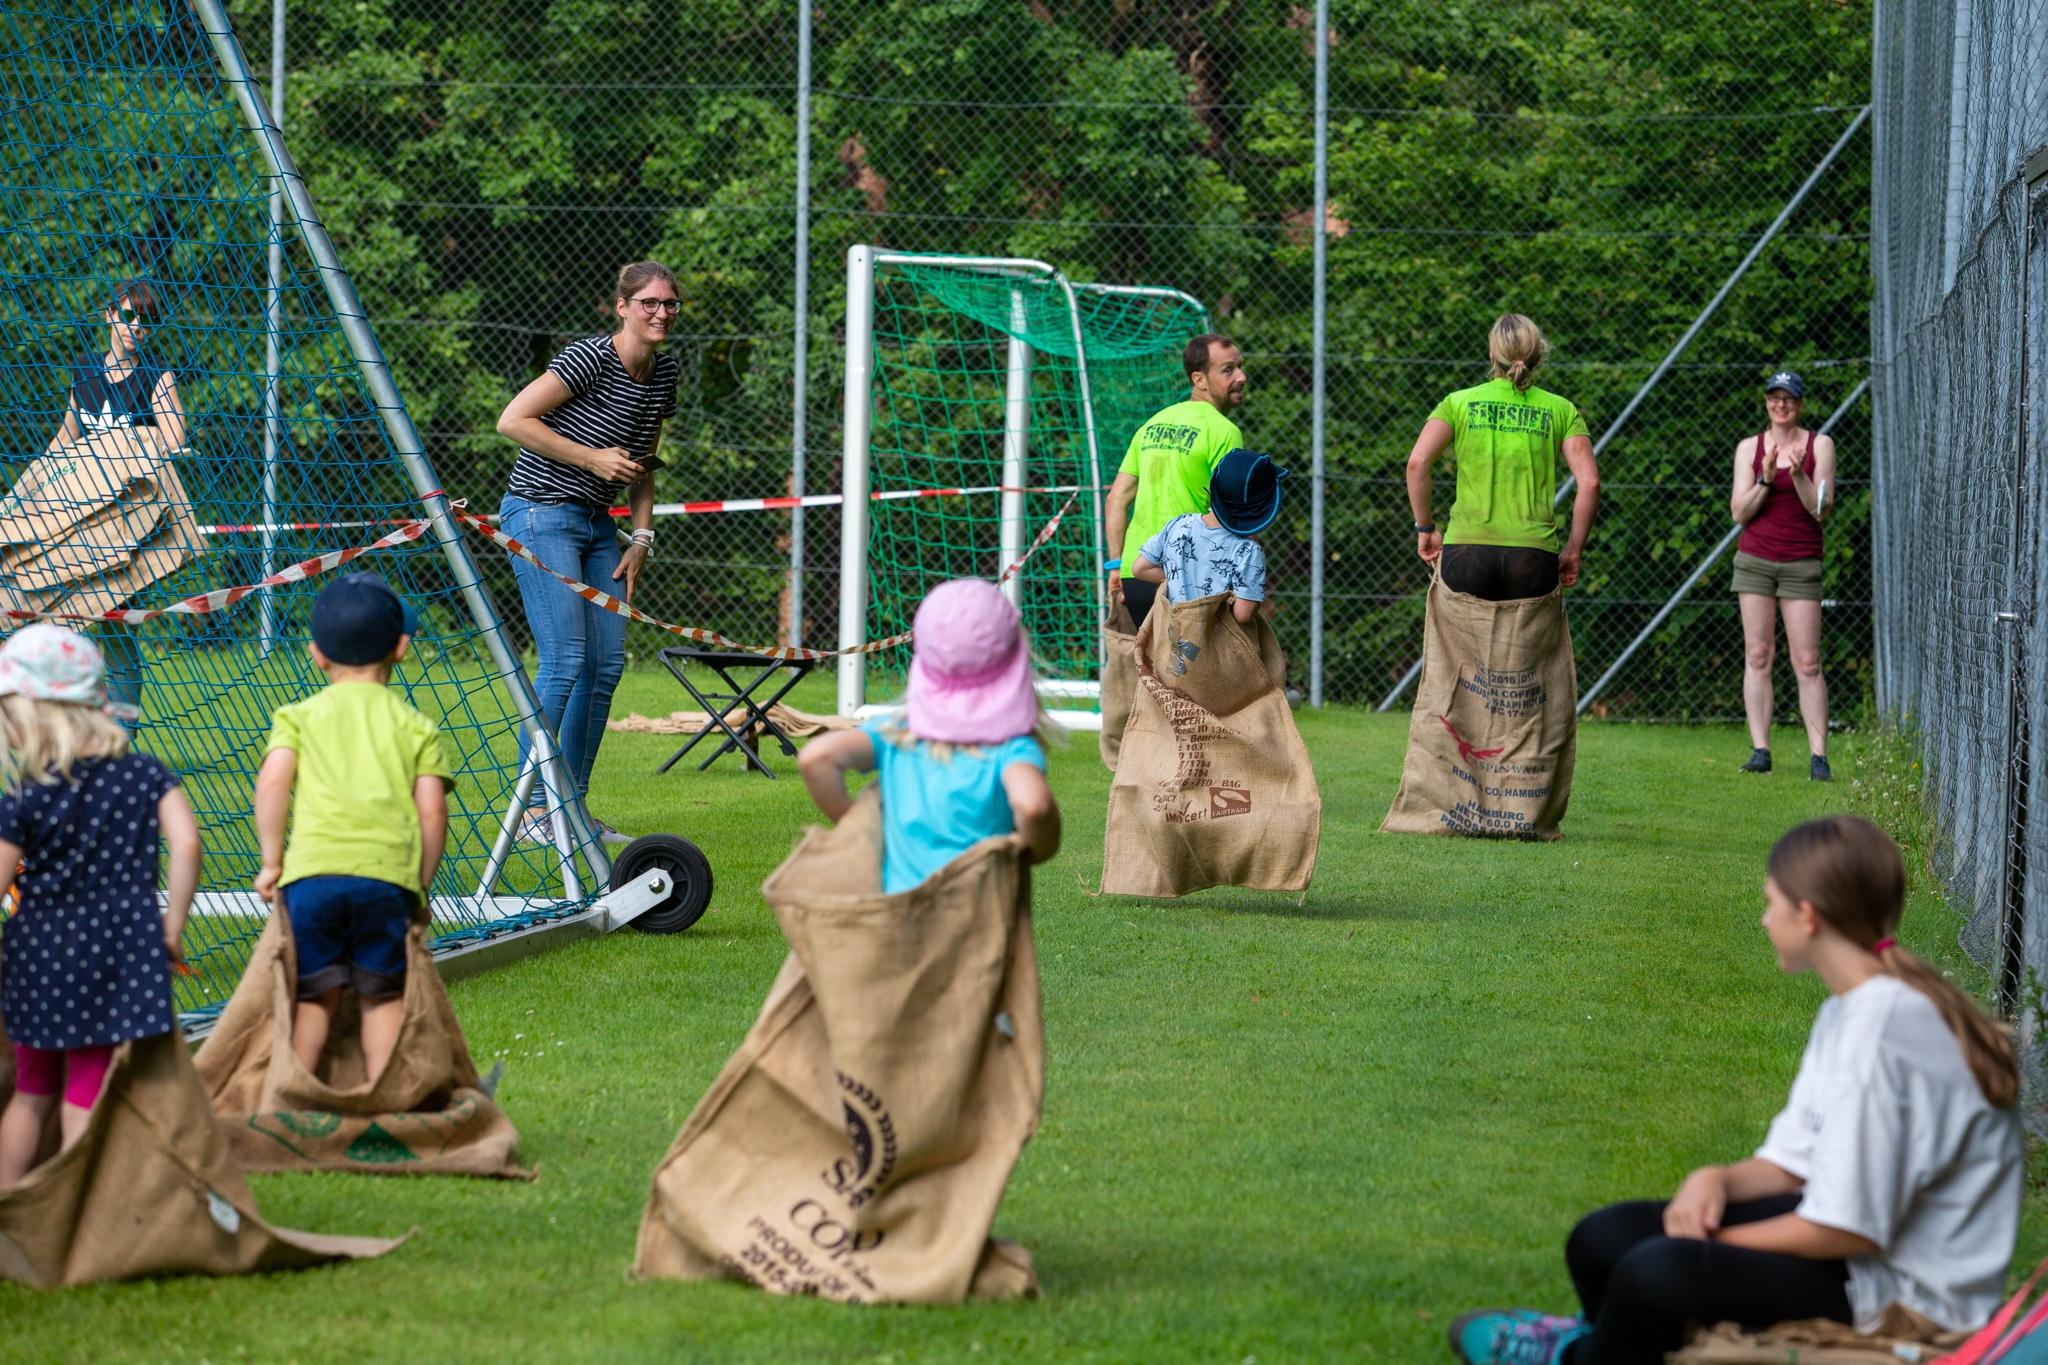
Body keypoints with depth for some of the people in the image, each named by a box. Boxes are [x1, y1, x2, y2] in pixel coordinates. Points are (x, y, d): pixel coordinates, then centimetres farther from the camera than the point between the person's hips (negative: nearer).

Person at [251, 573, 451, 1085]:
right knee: (383, 994, 9)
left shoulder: (299, 716, 15)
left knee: (314, 994, 9)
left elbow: (272, 781, -1)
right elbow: (431, 810, 5)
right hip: (389, 871, 0)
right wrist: (421, 886, 14)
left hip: (313, 869, 0)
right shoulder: (415, 726, 15)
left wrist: (271, 860, 5)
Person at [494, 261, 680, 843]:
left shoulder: (664, 373, 8)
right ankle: (531, 811, -9)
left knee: (608, 663, 4)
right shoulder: (590, 358, -17)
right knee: (565, 661, -14)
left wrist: (641, 538, 10)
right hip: (541, 515, -8)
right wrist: (591, 458, -19)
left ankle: (572, 806, 12)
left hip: (597, 522, 8)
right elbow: (512, 420, -19)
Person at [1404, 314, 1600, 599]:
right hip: (1534, 559, 0)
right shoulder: (1560, 410, 11)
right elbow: (1590, 482, 1)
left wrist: (1425, 527, 5)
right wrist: (1573, 551, 8)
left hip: (1468, 547, 0)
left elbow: (1417, 462, -5)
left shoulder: (1459, 402, 9)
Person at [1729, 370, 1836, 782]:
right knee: (1757, 655, -2)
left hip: (1801, 563, -2)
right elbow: (1739, 513, 2)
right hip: (1754, 558, 2)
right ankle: (1760, 750, -1)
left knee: (1807, 662, -6)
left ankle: (1818, 755, -8)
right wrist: (1765, 480, -13)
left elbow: (1821, 509, -2)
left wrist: (1798, 475, -18)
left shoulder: (1819, 445, 3)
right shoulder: (1749, 448, 7)